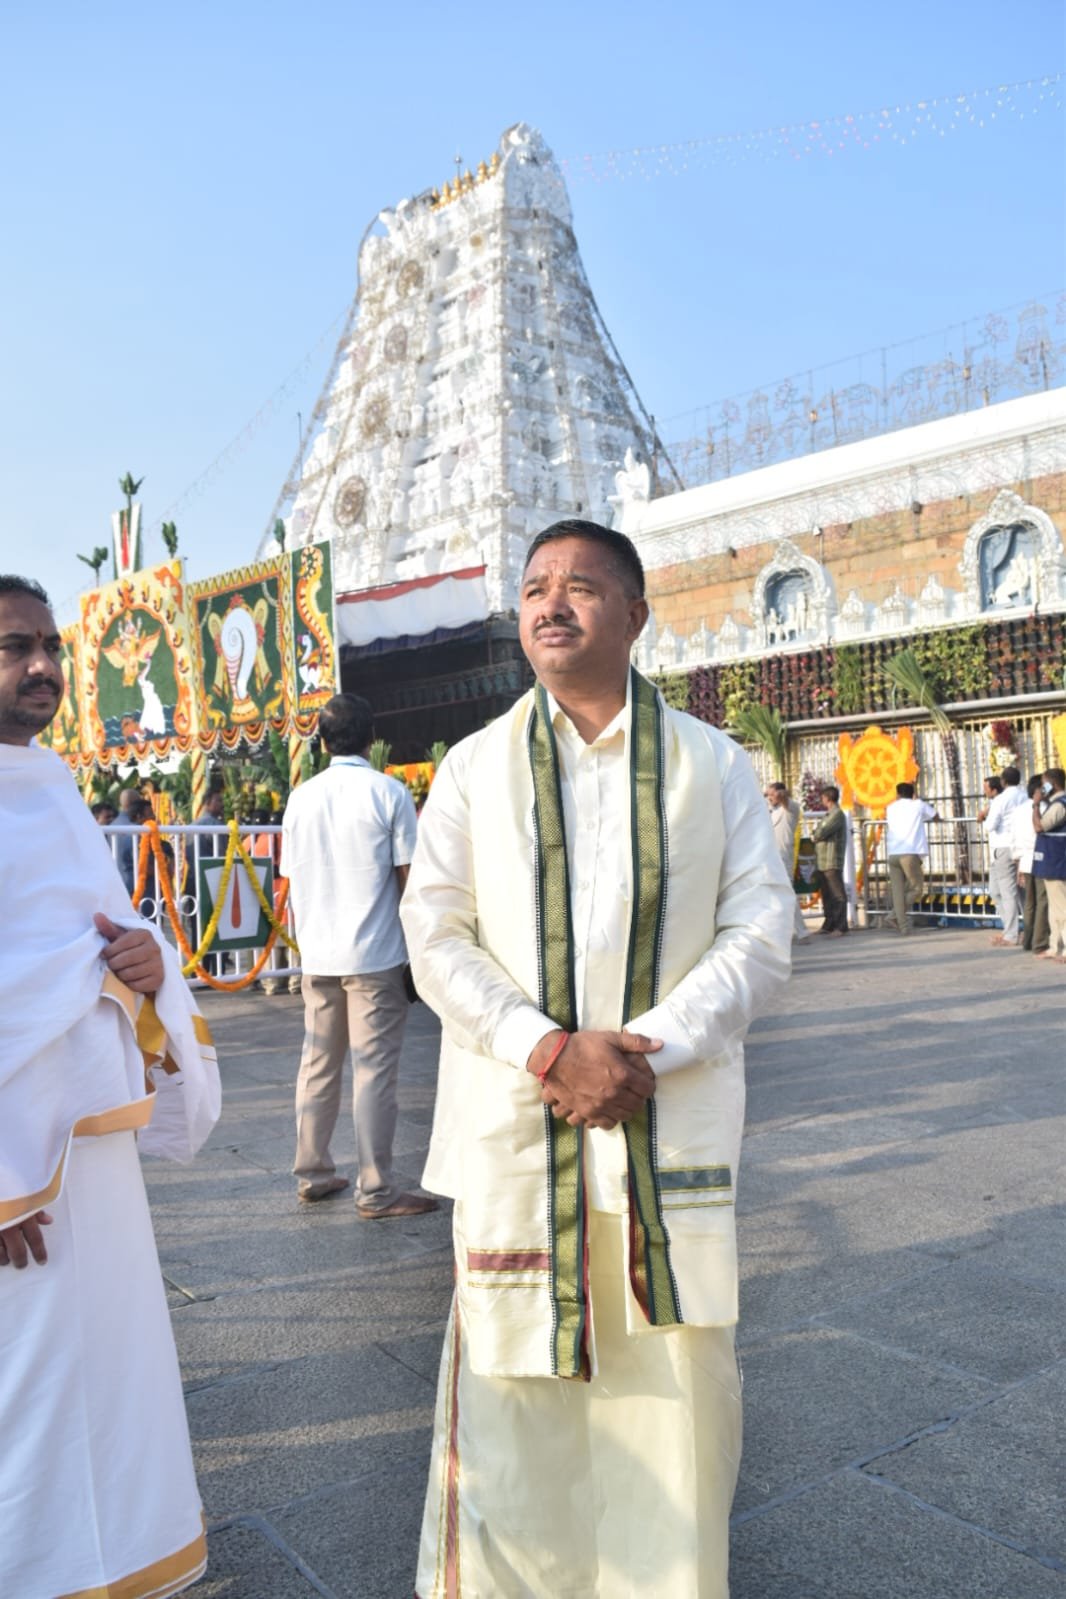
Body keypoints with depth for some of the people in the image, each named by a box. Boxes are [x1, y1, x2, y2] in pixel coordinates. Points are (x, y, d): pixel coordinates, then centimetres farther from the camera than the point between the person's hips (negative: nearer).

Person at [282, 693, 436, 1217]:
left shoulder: (301, 797, 7)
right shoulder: (388, 792, -7)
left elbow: (292, 881, 11)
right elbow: (407, 878, -8)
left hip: (317, 956, 5)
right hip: (374, 956, -5)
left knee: (317, 1065, 14)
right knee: (374, 1070, -1)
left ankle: (312, 1174, 24)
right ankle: (375, 1190, 3)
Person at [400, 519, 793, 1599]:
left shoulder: (713, 766, 6)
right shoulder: (475, 766, 6)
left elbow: (761, 933, 0)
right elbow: (435, 936, 0)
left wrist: (648, 1052, -13)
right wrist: (549, 1053, -14)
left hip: (673, 1123, 1)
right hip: (513, 1120, 0)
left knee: (674, 1383, 10)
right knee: (512, 1381, 7)